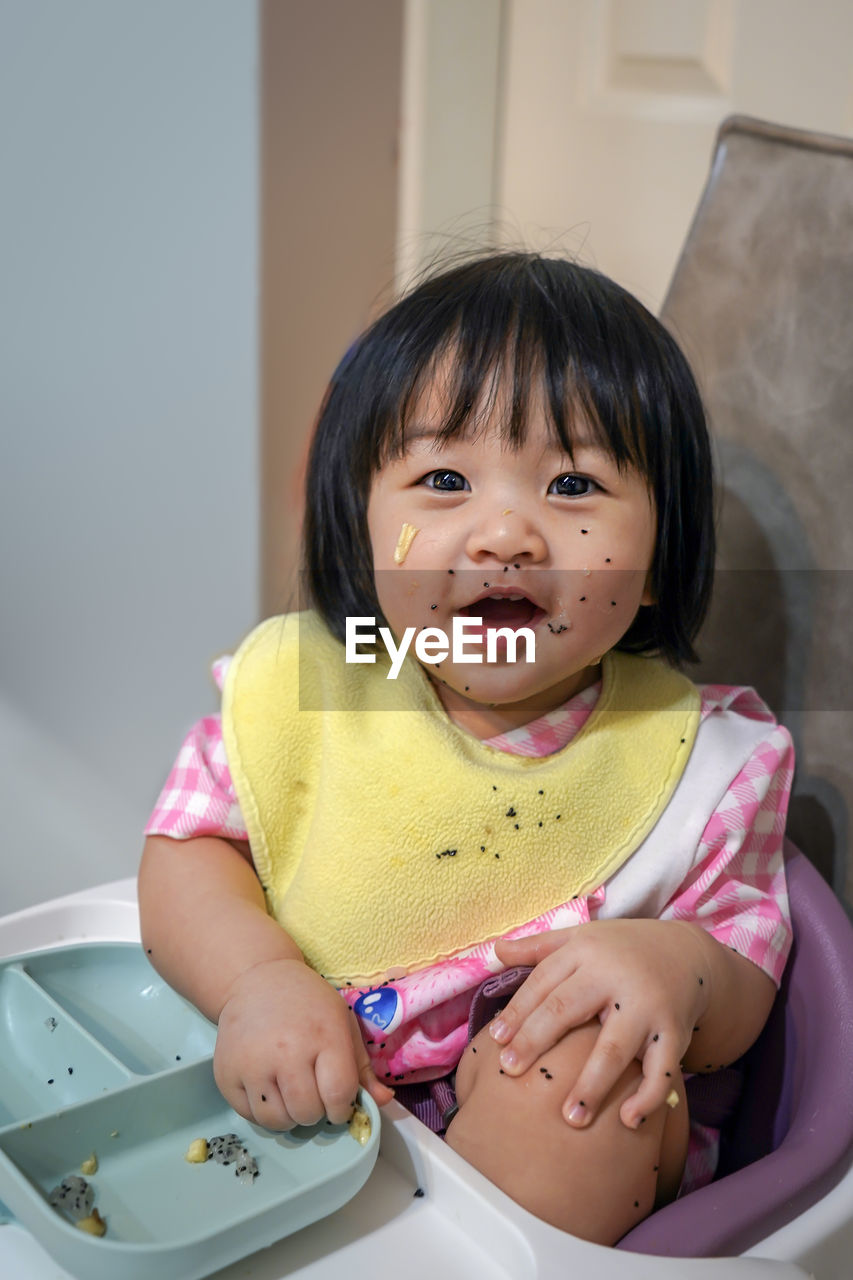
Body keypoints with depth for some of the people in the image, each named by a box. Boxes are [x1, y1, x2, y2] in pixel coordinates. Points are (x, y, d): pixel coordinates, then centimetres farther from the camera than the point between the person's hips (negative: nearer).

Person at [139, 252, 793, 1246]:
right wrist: (258, 978, -23)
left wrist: (681, 969, -29)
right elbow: (186, 848, -2)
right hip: (285, 1110, 2)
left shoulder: (692, 761, -12)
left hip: (549, 1149, -1)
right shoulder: (293, 688, -9)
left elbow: (737, 1016, -4)